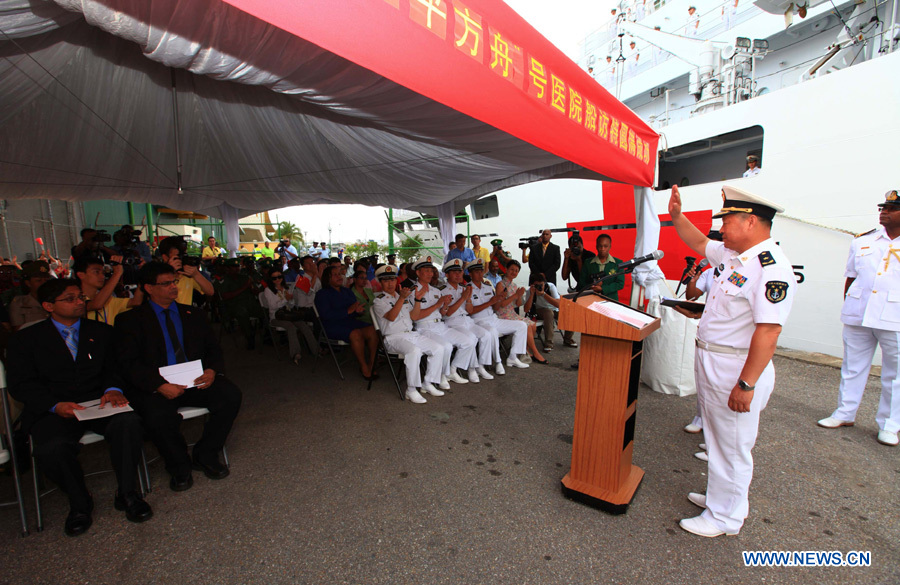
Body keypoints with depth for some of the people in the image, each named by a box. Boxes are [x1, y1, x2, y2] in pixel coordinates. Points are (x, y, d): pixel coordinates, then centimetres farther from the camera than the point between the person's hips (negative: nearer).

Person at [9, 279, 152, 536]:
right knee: (50, 448, -31)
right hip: (53, 411, 0)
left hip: (99, 403, 1)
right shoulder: (26, 339, 9)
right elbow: (21, 385, 1)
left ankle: (127, 493, -11)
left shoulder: (101, 332, 15)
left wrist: (113, 389, -14)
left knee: (129, 422, -31)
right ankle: (79, 502, -1)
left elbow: (115, 368, 10)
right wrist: (56, 405, -18)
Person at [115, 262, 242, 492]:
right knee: (158, 415, -34)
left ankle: (204, 456, 0)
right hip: (156, 386, -3)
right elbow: (128, 363, -5)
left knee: (231, 395, -24)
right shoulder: (130, 320, 5)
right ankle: (179, 466, -2)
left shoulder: (193, 314, 16)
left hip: (196, 381, 3)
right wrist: (159, 385, -22)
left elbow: (213, 349, 12)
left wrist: (213, 370, -11)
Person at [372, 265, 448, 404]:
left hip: (412, 334, 7)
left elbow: (413, 316, 11)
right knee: (414, 351, -35)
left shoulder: (404, 296, 20)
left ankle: (428, 383, -2)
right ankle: (411, 391, -25)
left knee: (439, 348, -10)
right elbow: (391, 317, -16)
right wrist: (402, 298, -25)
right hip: (393, 338, -6)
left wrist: (417, 299, -2)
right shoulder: (379, 300, 2)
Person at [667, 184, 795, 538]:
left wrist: (746, 384, -27)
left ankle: (724, 517, 27)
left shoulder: (772, 268, -22)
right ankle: (719, 495, 44)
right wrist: (677, 216, 18)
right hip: (711, 363, 10)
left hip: (737, 371, -9)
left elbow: (768, 331, -27)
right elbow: (700, 244, 27)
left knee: (732, 446, 8)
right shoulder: (733, 255, 7)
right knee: (717, 439, 24)